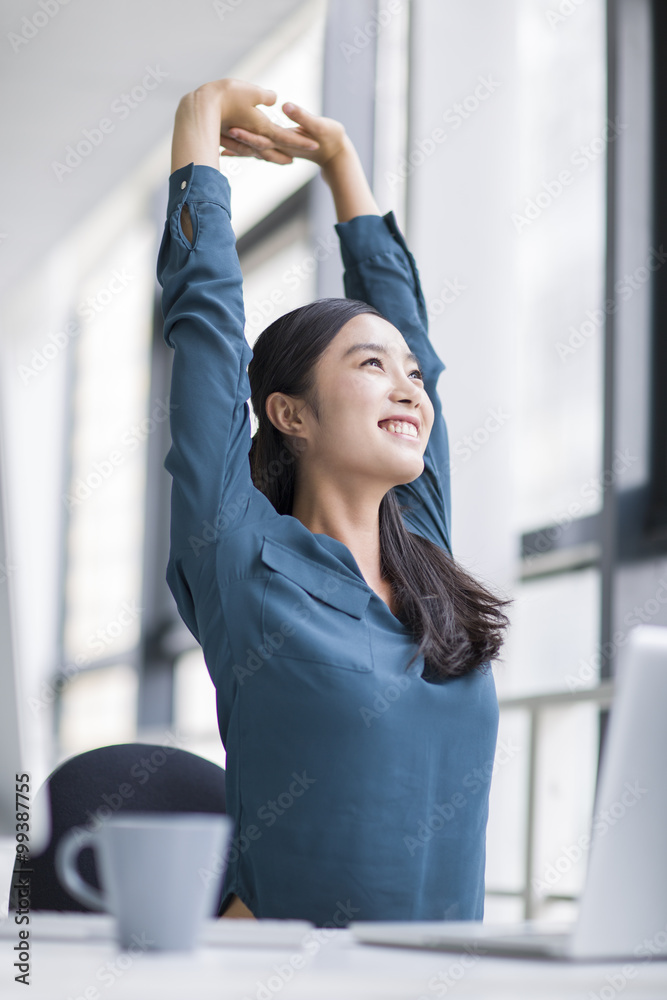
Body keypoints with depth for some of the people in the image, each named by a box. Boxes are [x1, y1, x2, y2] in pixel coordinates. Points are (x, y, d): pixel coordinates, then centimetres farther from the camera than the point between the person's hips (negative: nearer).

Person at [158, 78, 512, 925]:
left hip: (451, 915, 5)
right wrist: (203, 117, 6)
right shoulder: (243, 560, -7)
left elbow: (399, 309, 14)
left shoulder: (425, 561, 5)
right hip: (286, 916, -5)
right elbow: (205, 313, -6)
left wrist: (338, 155, 21)